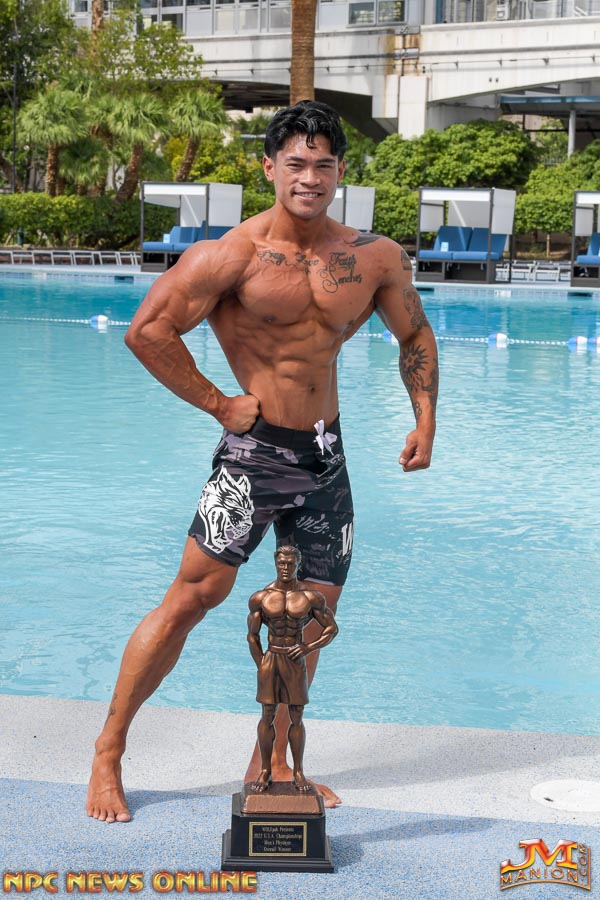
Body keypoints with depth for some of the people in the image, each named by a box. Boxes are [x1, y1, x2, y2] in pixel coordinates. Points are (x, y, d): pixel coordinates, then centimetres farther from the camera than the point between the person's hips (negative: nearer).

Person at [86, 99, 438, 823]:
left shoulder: (376, 259, 4)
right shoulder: (234, 255, -11)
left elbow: (414, 336, 19)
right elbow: (147, 331, -14)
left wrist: (425, 420, 9)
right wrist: (217, 403, -11)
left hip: (326, 456, 5)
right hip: (256, 448, -5)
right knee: (195, 594, -9)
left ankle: (271, 763, 24)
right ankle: (108, 752, 3)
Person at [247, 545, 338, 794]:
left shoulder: (311, 596, -2)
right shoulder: (260, 598, 0)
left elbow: (332, 628, 5)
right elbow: (252, 636, 7)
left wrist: (310, 647, -8)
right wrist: (261, 665, 1)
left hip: (296, 661, 0)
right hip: (270, 659, 0)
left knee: (296, 719, 5)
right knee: (268, 717, 5)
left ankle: (298, 772, 14)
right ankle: (265, 771, 15)